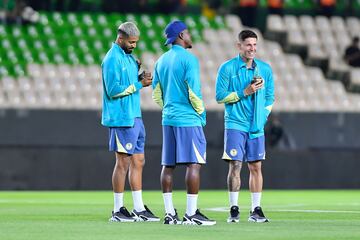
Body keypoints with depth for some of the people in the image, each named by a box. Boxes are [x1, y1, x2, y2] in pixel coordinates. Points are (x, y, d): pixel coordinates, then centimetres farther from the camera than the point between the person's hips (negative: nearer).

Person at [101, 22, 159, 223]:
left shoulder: (129, 57, 16)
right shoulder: (113, 59, -12)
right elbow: (113, 90, -19)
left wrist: (140, 76, 1)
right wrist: (140, 84, -14)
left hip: (135, 117, 9)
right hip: (121, 119, -9)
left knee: (138, 161, 9)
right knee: (123, 162, -5)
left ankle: (139, 209, 13)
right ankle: (118, 211, 1)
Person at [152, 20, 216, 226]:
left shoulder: (162, 61, 12)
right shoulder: (189, 59, -10)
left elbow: (156, 94, 15)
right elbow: (194, 93, -15)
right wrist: (202, 114, -1)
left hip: (168, 120, 8)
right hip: (189, 120, -8)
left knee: (168, 166, 7)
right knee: (194, 164, -6)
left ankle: (170, 213, 7)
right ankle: (191, 214, -10)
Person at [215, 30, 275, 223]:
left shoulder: (265, 69, 9)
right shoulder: (227, 68, -2)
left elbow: (270, 97, 16)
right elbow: (220, 97, -4)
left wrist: (263, 116, 4)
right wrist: (244, 93, -13)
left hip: (256, 126, 3)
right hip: (235, 125, -3)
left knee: (256, 167, 3)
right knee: (235, 165, -7)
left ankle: (256, 210, 7)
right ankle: (234, 209, -3)